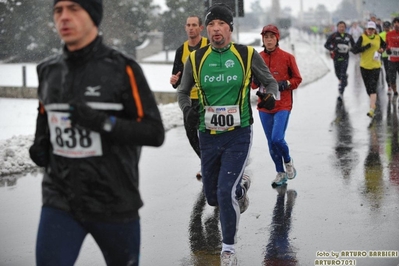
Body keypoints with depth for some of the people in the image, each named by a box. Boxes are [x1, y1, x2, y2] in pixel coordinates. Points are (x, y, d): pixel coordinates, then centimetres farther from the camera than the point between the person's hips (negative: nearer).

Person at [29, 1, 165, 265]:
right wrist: (40, 145, 2)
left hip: (115, 204, -3)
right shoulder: (48, 71, 3)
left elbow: (155, 133, -13)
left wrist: (102, 122, -25)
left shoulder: (123, 69, -11)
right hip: (60, 203, 3)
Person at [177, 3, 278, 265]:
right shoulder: (196, 59, -1)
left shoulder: (248, 55, -5)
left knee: (225, 192, -15)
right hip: (208, 135, 3)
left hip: (238, 135, -3)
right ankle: (241, 184, 49)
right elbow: (183, 91, 12)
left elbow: (270, 81, 8)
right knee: (212, 197, 13)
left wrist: (271, 95, -15)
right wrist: (187, 107, -10)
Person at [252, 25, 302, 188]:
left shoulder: (287, 57, -4)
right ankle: (281, 173, 25)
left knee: (277, 138, -17)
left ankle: (288, 161, 14)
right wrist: (256, 81, -13)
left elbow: (297, 79, 2)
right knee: (271, 142, 9)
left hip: (283, 105, -4)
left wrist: (285, 84, -16)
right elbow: (253, 83, 9)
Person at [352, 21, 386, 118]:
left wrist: (381, 49, 3)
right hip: (364, 66, 1)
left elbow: (384, 45, 25)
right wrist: (366, 47, -21)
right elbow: (354, 50, -13)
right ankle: (373, 103, 39)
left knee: (373, 88, -14)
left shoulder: (378, 38, 3)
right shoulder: (362, 38, -4)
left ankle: (372, 110, -23)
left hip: (375, 66, -1)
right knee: (368, 89, 11)